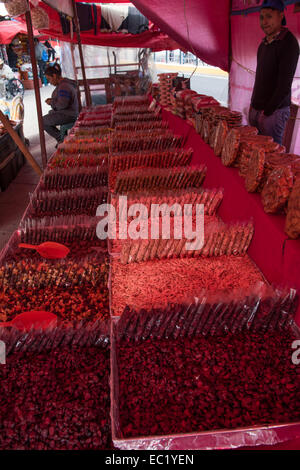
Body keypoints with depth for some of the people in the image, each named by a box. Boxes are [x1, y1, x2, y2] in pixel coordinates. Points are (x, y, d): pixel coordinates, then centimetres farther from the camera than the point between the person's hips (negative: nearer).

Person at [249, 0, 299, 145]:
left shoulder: (288, 43, -12)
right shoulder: (264, 43, 15)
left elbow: (284, 84, -17)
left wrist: (267, 111, -15)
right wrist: (253, 103, 15)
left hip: (274, 111, -8)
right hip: (255, 109, 8)